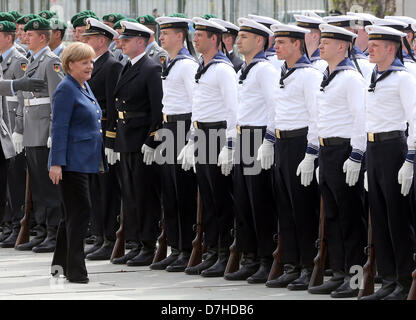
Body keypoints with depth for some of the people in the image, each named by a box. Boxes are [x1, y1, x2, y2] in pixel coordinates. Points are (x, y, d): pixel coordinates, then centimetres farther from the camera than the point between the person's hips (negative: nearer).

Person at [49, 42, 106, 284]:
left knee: (74, 212, 14)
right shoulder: (66, 90, -12)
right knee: (80, 210, -10)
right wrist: (56, 163, -21)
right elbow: (59, 128, -16)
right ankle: (75, 270, -7)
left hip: (87, 161, 9)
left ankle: (61, 264, 22)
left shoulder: (85, 86, 16)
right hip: (73, 162, -9)